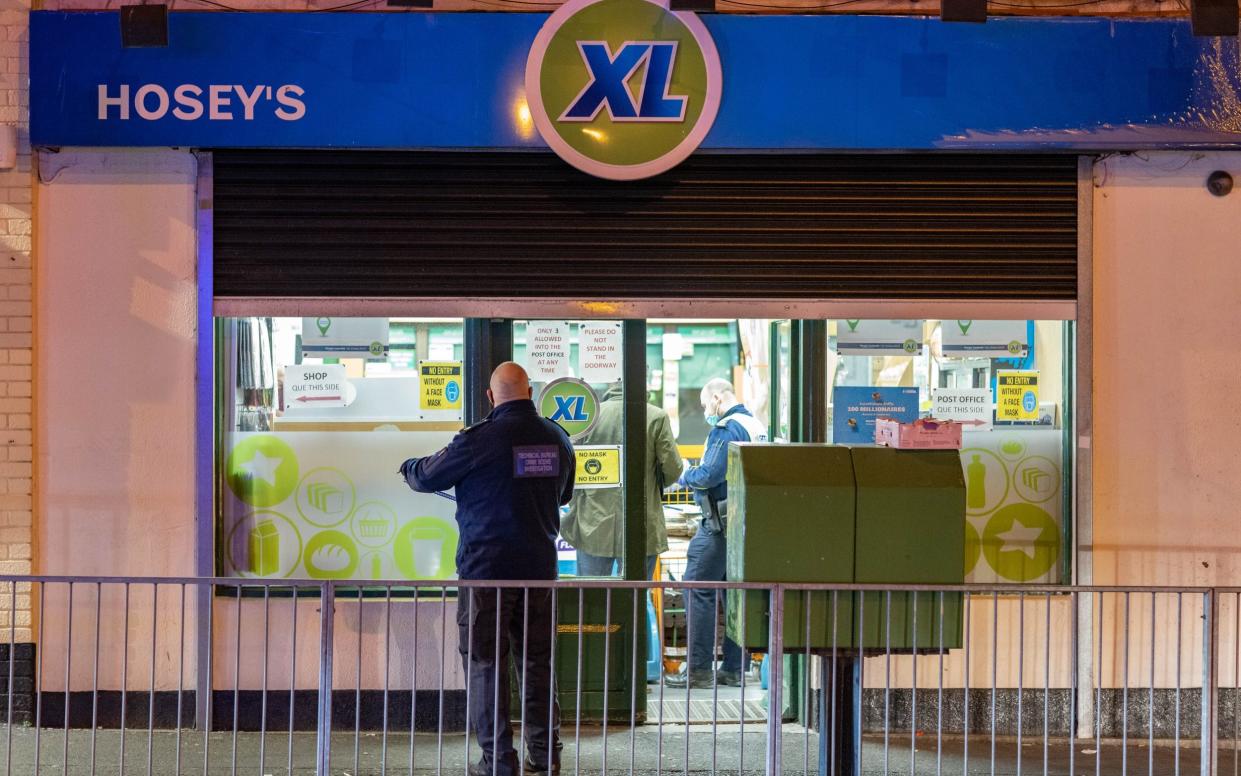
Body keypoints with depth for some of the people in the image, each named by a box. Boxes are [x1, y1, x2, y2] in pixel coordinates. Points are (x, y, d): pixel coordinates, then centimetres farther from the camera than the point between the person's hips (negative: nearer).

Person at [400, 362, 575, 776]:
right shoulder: (557, 439, 4)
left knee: (486, 664, 3)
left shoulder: (478, 439, -13)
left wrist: (408, 468, 23)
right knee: (538, 663, 13)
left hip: (487, 570, -5)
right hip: (540, 569, 5)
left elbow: (428, 477, 0)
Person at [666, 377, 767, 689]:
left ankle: (699, 667, -8)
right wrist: (696, 474, 21)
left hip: (721, 523, -9)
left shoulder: (726, 429, -13)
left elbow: (709, 476, -20)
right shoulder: (756, 426, 16)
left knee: (698, 590, -6)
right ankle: (734, 668, 13)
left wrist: (684, 476, -2)